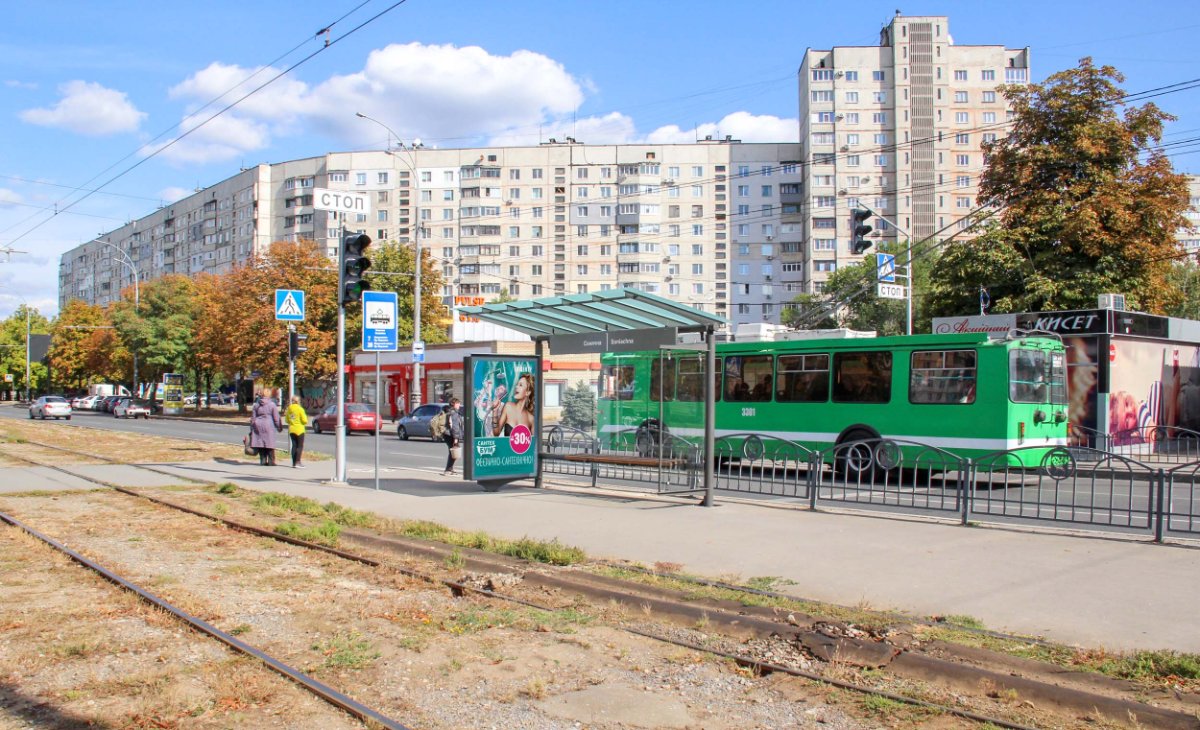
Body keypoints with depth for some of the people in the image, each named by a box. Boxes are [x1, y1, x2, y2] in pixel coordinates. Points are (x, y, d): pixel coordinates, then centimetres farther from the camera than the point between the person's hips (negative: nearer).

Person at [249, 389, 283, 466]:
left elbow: (253, 418, 10)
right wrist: (279, 426, 5)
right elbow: (276, 417, -4)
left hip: (258, 426, 3)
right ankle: (271, 461, 1)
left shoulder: (256, 405, 7)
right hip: (269, 425, -3)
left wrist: (252, 428, 17)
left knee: (260, 442, 8)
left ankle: (263, 461, 7)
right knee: (269, 443, 1)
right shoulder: (272, 404, -5)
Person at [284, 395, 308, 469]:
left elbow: (286, 420, 12)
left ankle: (294, 463, 9)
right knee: (300, 446, -2)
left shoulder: (289, 409, 6)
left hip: (291, 430, 5)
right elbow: (304, 420, -12)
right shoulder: (300, 409, -11)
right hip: (299, 429, -5)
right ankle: (297, 462, -9)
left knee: (294, 445, 9)